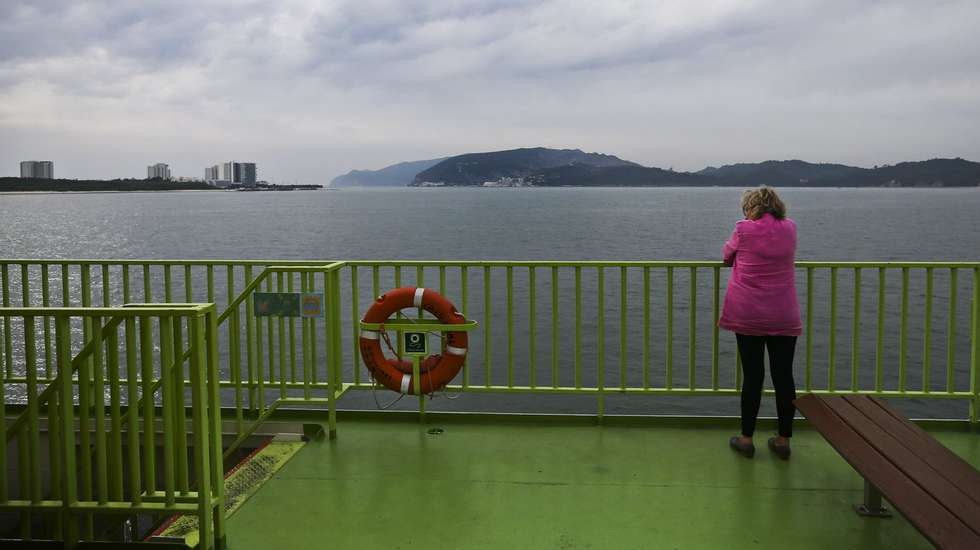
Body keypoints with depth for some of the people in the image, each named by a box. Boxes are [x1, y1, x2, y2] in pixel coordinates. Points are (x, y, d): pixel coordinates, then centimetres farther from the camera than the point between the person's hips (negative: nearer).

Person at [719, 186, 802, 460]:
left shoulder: (744, 229, -3)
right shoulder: (790, 228, 6)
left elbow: (727, 255, 13)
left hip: (748, 316, -2)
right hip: (784, 317, 2)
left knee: (752, 376, 4)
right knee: (783, 376, 7)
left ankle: (746, 439, 12)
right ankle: (784, 440, 14)